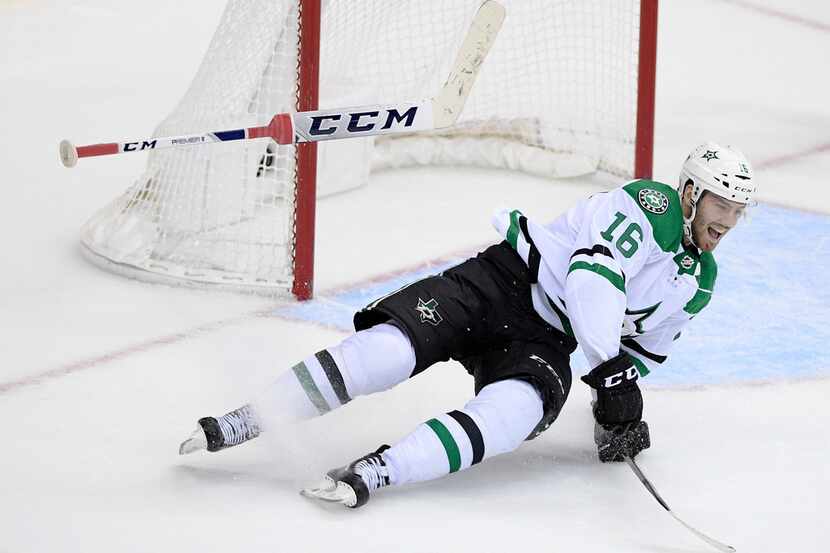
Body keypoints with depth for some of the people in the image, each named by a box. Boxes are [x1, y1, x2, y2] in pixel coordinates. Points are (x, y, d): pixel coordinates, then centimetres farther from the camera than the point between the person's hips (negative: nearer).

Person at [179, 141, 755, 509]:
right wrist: (609, 368, -31)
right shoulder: (650, 204, -11)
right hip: (504, 282, -5)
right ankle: (239, 424, -16)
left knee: (516, 412, -30)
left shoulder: (698, 284, 13)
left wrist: (623, 409, 10)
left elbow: (644, 347, 27)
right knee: (392, 347, -25)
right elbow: (594, 269, -25)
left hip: (544, 344, 5)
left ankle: (378, 471, -37)